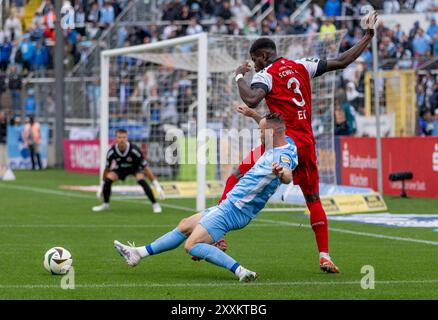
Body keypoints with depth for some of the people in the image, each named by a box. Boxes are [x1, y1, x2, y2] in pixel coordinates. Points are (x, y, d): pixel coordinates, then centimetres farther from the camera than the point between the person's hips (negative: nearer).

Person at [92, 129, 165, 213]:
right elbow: (107, 168, -9)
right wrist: (104, 181, 0)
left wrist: (156, 185, -28)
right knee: (108, 179, -19)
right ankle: (105, 204, 4)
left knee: (141, 180, -30)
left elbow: (145, 167, -28)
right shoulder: (111, 152, -28)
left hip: (135, 167, -2)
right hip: (120, 168, 3)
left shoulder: (134, 150, -34)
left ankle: (155, 204, -17)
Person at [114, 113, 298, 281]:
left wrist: (281, 172, -69)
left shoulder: (282, 156, -25)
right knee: (184, 226, 19)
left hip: (234, 210, -10)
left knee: (192, 245, -17)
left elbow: (288, 177, -49)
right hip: (230, 205, 10)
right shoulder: (287, 142, 5)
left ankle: (240, 271, -26)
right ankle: (139, 253, 29)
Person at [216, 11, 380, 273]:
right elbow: (342, 62, 14)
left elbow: (251, 100, -23)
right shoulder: (302, 66, 13)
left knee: (235, 180, 2)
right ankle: (325, 257, 9)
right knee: (313, 199, 15)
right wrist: (369, 36, 23)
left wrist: (239, 77, -5)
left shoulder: (266, 75, -4)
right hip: (307, 143, 6)